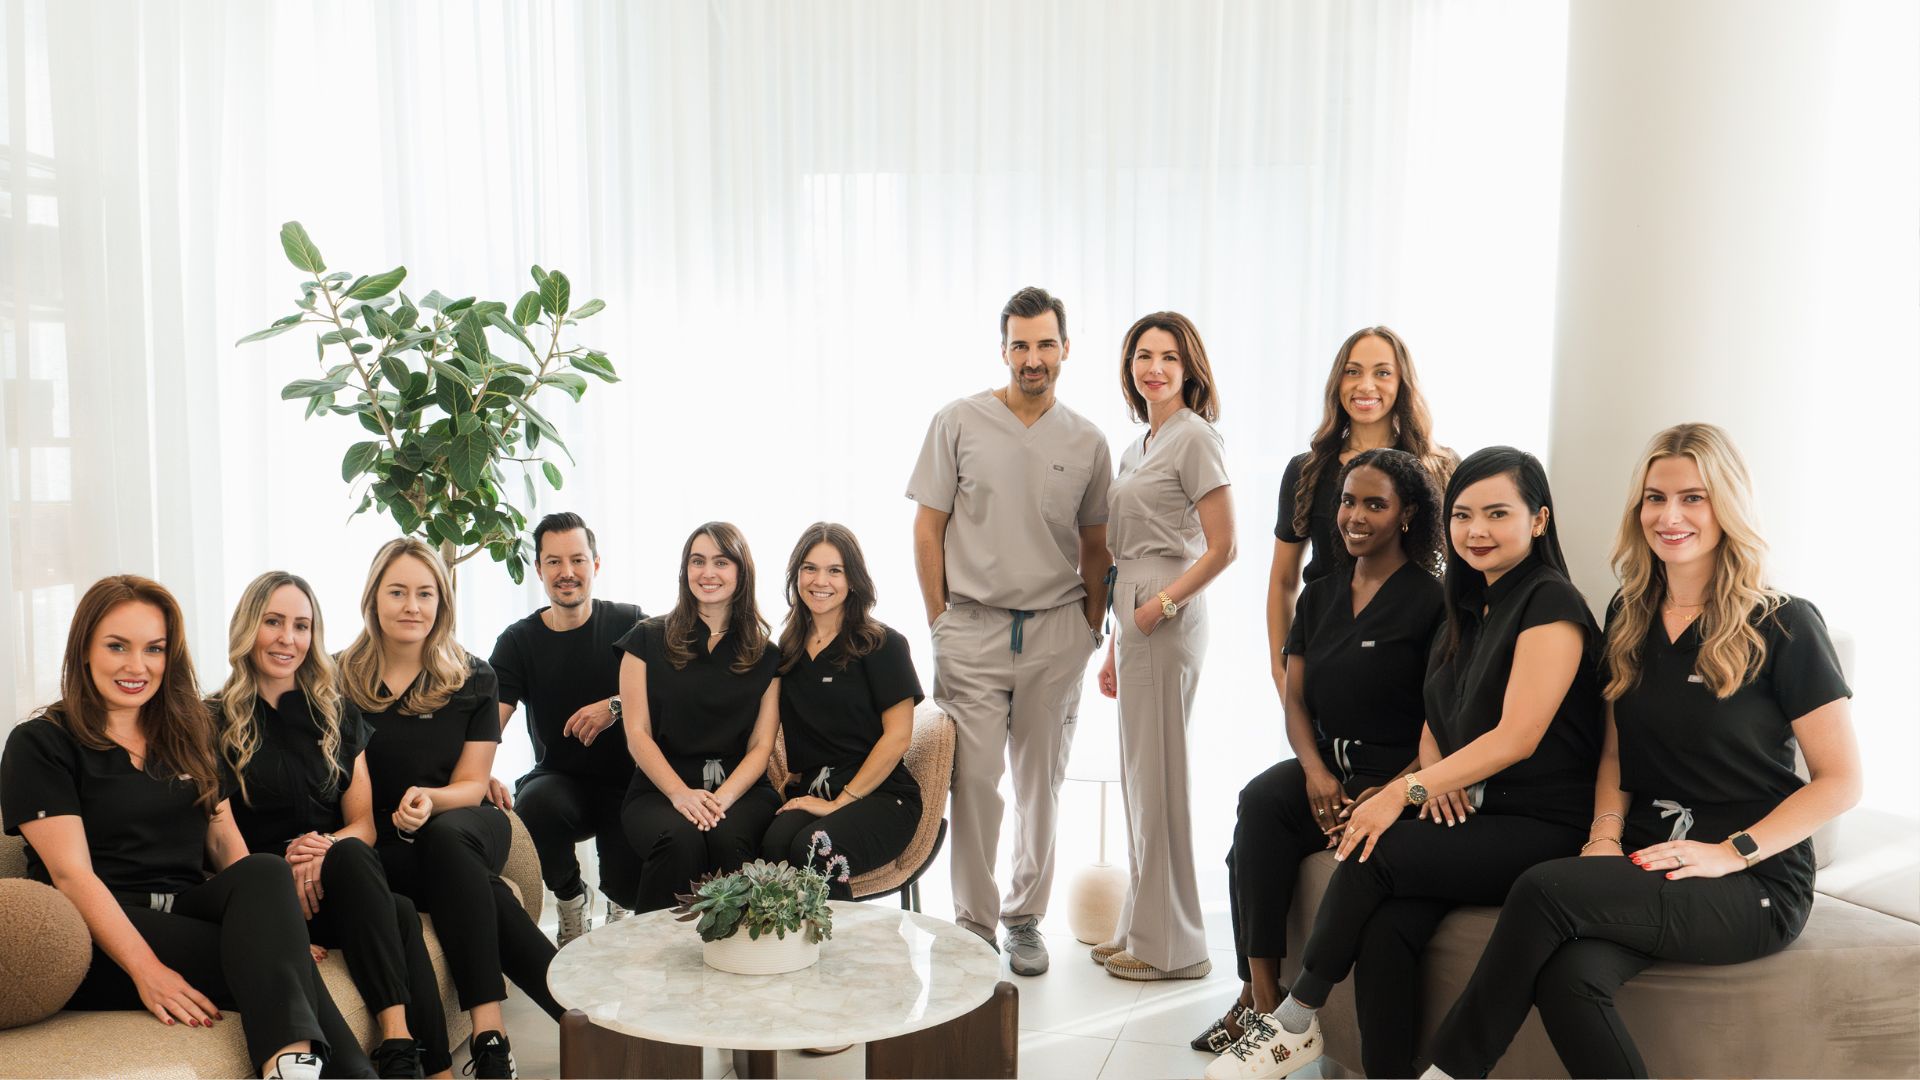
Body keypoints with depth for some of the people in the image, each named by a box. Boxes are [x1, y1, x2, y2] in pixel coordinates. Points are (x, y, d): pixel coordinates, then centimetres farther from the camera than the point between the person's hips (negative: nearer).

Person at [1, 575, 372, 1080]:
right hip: (101, 935, -4)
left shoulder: (189, 736, 19)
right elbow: (71, 873, -10)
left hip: (189, 909, 4)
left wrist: (277, 921, -6)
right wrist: (147, 970, -24)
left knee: (266, 871, -32)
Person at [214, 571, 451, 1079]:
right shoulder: (216, 722, 5)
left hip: (333, 876, 3)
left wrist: (328, 848, -13)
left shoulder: (338, 714, 16)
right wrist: (283, 863, -18)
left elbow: (363, 824, 11)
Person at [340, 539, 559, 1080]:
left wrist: (429, 800, -21)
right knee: (473, 885, -35)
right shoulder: (344, 679, 3)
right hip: (382, 845, 0)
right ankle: (580, 1006, -37)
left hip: (462, 826, 1)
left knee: (443, 838, -38)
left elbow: (471, 784, 3)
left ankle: (490, 1030, -44)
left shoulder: (473, 679, 6)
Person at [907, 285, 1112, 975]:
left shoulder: (1087, 443, 7)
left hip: (1056, 632, 2)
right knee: (975, 779, -4)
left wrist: (1091, 628, 7)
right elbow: (927, 529, 2)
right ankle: (975, 920, 11)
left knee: (1041, 781, 9)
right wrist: (940, 624, -1)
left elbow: (1095, 546, 13)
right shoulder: (957, 423, 0)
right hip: (974, 627, -2)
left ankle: (1025, 918, 23)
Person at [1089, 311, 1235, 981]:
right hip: (1136, 615, 9)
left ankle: (1170, 946, 7)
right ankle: (1140, 930, 25)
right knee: (1138, 775, 13)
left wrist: (1160, 606, -16)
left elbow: (1221, 547, -14)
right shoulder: (1139, 446, 17)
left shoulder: (1194, 437, -9)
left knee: (1158, 776, -4)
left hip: (1167, 621, -9)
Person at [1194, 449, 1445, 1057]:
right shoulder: (1320, 596, 15)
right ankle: (1262, 997, -22)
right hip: (1327, 766, 6)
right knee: (1260, 802, -27)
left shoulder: (1431, 602, -4)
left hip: (1397, 777, -5)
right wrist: (1315, 770, -7)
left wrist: (1393, 791, -21)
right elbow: (1295, 699, 12)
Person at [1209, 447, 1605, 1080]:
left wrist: (1405, 791, -19)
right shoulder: (1467, 611, 17)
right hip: (1470, 816, 6)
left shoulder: (1550, 605, -9)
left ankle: (1297, 1021, -7)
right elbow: (1435, 722, 20)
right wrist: (1436, 775, -3)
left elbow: (1517, 737, -17)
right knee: (1388, 929, -21)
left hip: (1540, 830, -6)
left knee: (1374, 856, -23)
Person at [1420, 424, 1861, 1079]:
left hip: (1755, 884, -4)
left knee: (1545, 890, -29)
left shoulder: (1783, 626, -5)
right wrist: (1606, 835, 0)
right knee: (1567, 976, -30)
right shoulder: (1629, 617, 12)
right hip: (1646, 864, 4)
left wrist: (1729, 853, -14)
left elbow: (1841, 781, -4)